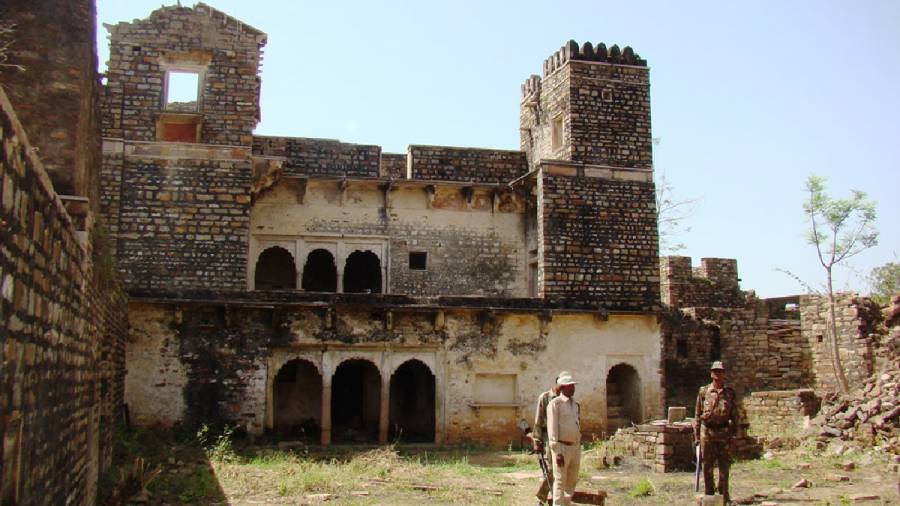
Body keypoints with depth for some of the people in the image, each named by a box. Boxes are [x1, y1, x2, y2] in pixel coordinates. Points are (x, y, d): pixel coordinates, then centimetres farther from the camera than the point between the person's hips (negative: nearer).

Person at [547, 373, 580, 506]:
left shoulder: (575, 405, 12)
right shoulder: (555, 404, -12)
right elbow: (552, 429, -16)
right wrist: (557, 452, -21)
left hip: (575, 447, 7)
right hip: (561, 448, -7)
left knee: (572, 481, 12)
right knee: (560, 482, -3)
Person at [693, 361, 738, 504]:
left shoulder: (730, 393, 6)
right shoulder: (703, 391, 3)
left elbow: (734, 415, 8)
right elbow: (697, 415, 5)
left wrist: (733, 434, 1)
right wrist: (696, 435, 1)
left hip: (724, 432, 1)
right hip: (707, 433, 0)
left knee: (724, 465, 3)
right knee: (707, 466, 4)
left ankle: (724, 495, 14)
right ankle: (708, 494, 14)